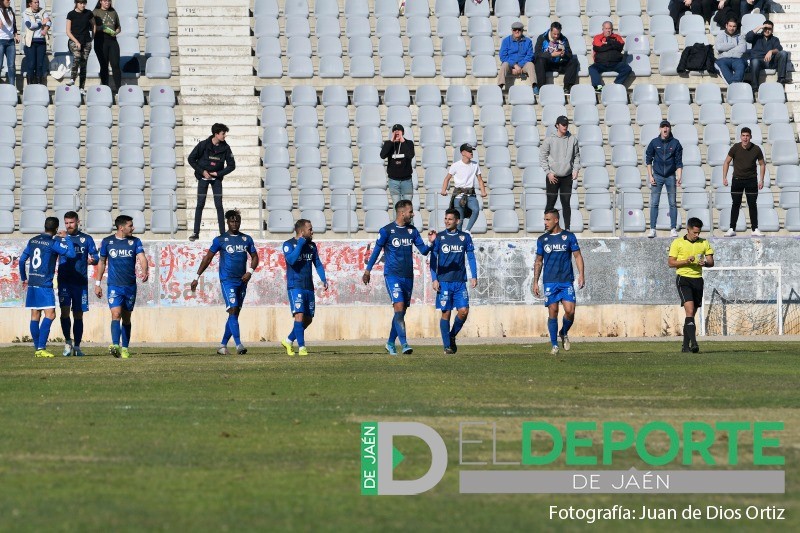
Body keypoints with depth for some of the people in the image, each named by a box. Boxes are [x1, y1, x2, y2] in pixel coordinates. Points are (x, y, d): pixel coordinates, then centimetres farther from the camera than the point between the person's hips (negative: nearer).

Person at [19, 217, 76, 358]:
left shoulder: (32, 241, 11)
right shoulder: (53, 243, -9)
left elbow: (22, 260, 17)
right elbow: (71, 254, -15)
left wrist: (24, 279, 28)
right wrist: (66, 237, -1)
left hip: (32, 283, 7)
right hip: (44, 285, -7)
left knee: (35, 316, 9)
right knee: (50, 314, -9)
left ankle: (37, 349, 11)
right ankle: (41, 348, -18)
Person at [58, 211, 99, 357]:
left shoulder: (86, 239, 8)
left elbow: (96, 256, 6)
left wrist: (93, 260, -17)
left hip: (80, 281, 1)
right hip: (64, 280, -1)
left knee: (78, 314, 4)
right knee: (64, 310, -14)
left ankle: (76, 346, 12)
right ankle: (68, 341, -1)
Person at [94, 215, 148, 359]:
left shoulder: (135, 242, 4)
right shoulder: (107, 242, 2)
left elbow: (142, 258, -10)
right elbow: (101, 263, 11)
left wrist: (145, 271, -32)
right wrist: (97, 283, 9)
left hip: (130, 286, 2)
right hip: (114, 286, -2)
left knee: (126, 318, 9)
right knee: (116, 314, -17)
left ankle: (125, 348, 17)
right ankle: (115, 346, -28)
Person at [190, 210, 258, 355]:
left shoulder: (247, 239, 10)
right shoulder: (220, 240, 0)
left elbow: (254, 257, 16)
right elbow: (208, 258, 3)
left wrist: (250, 271, -3)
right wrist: (197, 277, 1)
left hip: (242, 282, 5)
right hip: (227, 281, -5)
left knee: (235, 314, 7)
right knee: (233, 310, -16)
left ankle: (223, 345, 16)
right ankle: (239, 345, -24)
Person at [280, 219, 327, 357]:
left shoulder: (311, 246, 13)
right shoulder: (289, 244, -5)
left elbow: (318, 264, 17)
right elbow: (291, 260, -23)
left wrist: (323, 279, 1)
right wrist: (301, 243, -19)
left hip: (309, 287, 6)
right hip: (295, 286, -6)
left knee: (308, 319, 8)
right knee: (299, 315, -16)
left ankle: (289, 341, 24)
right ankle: (301, 347, -14)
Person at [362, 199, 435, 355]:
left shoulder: (412, 231, 9)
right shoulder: (387, 230, -4)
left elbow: (423, 251, 9)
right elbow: (376, 250, 4)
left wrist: (430, 242, -12)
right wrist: (367, 270, 5)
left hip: (408, 276, 5)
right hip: (392, 275, -5)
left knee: (401, 312, 8)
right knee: (399, 306, -19)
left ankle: (391, 343, 22)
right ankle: (404, 344, -21)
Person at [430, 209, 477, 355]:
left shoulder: (465, 237, 7)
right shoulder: (439, 238, 4)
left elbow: (471, 257, 10)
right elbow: (433, 259, 5)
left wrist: (474, 276, 0)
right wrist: (434, 279, -3)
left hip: (460, 282, 1)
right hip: (444, 282, -1)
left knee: (464, 311, -8)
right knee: (446, 313, -2)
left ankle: (452, 336, 16)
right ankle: (447, 345, 5)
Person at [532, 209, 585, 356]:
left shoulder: (569, 237, 4)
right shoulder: (542, 239, 9)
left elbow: (577, 256, 5)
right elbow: (538, 262, 14)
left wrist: (581, 274, -8)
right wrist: (535, 282, 9)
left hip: (567, 281, -1)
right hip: (549, 282, 1)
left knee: (570, 311, -10)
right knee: (553, 312, -3)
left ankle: (564, 333, 19)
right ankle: (554, 345, 6)